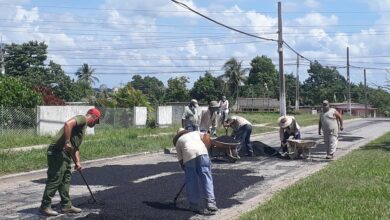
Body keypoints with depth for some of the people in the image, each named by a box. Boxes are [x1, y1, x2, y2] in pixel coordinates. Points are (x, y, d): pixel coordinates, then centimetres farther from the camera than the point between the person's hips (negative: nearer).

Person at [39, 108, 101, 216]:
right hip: (58, 151, -11)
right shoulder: (82, 118, -5)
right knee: (55, 179, -7)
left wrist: (77, 162, 18)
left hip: (65, 154, 11)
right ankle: (45, 206, -1)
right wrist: (67, 142, -25)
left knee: (65, 180, 14)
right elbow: (68, 124, -25)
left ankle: (66, 205, 20)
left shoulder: (83, 127, 25)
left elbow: (75, 147, 27)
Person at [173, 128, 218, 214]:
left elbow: (180, 160, 23)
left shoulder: (178, 141, 31)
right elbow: (207, 136, 16)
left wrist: (185, 168, 33)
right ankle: (210, 202, -9)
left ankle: (195, 205, 13)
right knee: (206, 177, 1)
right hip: (202, 152, 1)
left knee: (191, 181, 8)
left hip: (188, 155, -1)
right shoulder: (195, 133, 36)